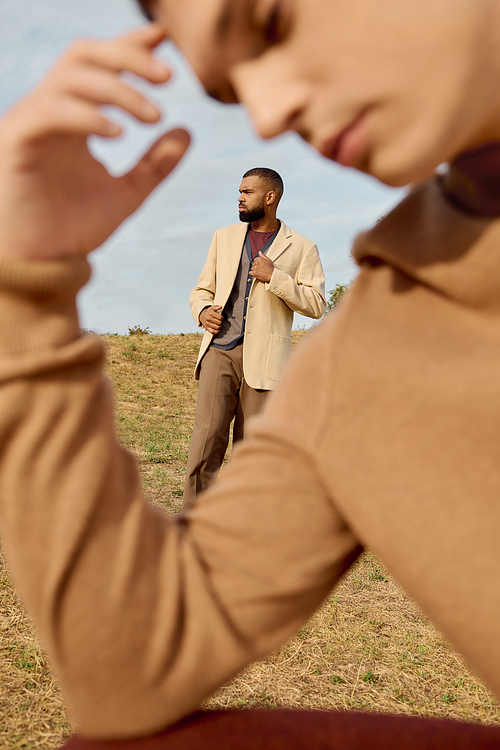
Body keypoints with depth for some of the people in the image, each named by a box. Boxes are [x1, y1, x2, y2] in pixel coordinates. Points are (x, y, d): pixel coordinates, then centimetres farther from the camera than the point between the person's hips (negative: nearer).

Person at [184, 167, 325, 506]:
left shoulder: (301, 248, 7)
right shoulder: (224, 237, 18)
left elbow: (316, 304, -1)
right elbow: (202, 289, 22)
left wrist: (275, 277, -12)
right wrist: (202, 311, -1)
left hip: (263, 356, -2)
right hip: (220, 348, 2)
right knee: (207, 437, -9)